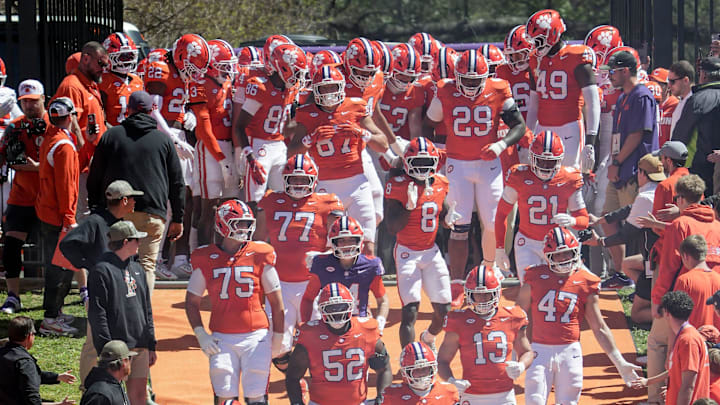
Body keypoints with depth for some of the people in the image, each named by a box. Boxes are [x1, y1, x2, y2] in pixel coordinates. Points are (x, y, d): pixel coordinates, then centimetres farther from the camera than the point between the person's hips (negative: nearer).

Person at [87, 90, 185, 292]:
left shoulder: (111, 135, 9)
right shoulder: (163, 139, 9)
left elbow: (95, 177, 11)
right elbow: (177, 183, 10)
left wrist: (95, 208, 19)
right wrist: (177, 219, 16)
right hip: (152, 214, -1)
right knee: (146, 265, 0)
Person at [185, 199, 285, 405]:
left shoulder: (259, 255, 0)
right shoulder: (206, 259, 2)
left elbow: (276, 302, 7)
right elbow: (191, 301, 11)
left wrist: (278, 338, 7)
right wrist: (201, 336, 1)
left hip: (256, 336, -1)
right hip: (222, 339, 1)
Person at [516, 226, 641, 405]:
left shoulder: (586, 283, 3)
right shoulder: (535, 278, 1)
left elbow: (600, 329, 9)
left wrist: (620, 363, 5)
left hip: (570, 352, 1)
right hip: (540, 350, -1)